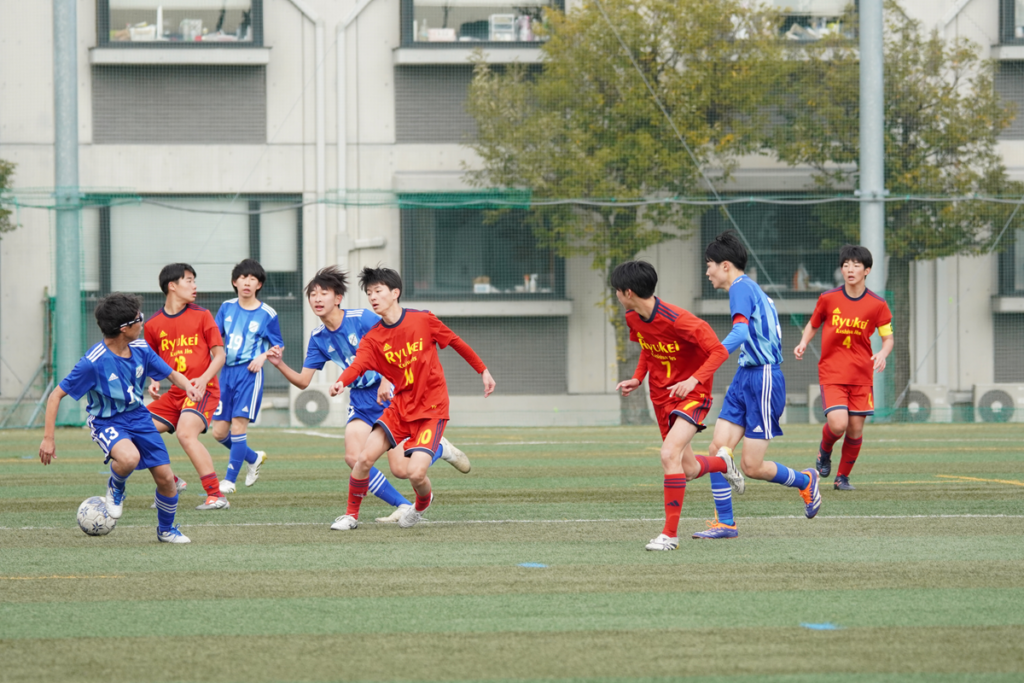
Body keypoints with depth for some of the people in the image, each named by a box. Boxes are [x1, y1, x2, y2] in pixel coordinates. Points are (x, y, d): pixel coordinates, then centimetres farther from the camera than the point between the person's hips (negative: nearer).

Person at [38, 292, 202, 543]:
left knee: (165, 478, 0)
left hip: (138, 416, 5)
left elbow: (172, 374, 6)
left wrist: (187, 386, -18)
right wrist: (48, 438, -19)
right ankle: (116, 488, 0)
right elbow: (56, 395, -17)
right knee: (129, 457, -37)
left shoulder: (140, 349, -6)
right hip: (107, 422, -5)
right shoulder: (93, 362, -23)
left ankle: (166, 530, 28)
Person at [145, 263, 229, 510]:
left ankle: (216, 496, -27)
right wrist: (154, 382, 1)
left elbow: (219, 354, 0)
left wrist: (204, 378, -17)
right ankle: (171, 483, 13)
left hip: (202, 390, -5)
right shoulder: (153, 325, 8)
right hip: (174, 394, 5)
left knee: (186, 432, -29)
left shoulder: (201, 316, 0)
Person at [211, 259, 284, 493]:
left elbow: (279, 346, 7)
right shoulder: (227, 307, 8)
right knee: (219, 432, 4)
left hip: (249, 373, -5)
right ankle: (254, 458, 29)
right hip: (226, 372, 5)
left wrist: (263, 357, -11)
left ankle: (229, 480, -7)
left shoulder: (267, 314, -1)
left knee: (238, 425, -13)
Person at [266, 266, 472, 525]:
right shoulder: (318, 338, 1)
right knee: (353, 458, -16)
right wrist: (280, 365, -15)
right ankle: (403, 506, -1)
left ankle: (441, 448, 22)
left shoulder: (362, 318, -15)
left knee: (401, 469, -11)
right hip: (360, 399, 6)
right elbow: (303, 381, 2)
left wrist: (387, 379, -27)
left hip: (389, 392, -5)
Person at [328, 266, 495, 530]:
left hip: (432, 409, -4)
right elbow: (358, 364, -20)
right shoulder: (373, 338, -2)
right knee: (364, 458, -12)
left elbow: (456, 342, 4)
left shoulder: (423, 320, -9)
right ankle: (351, 515, 9)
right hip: (400, 407, 4)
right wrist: (341, 382, -42)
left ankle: (423, 503, 19)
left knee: (415, 472, -17)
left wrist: (483, 370, 10)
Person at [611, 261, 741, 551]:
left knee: (669, 455, -26)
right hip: (661, 395, 8)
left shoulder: (677, 320, -26)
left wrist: (693, 381, -32)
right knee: (687, 469, 13)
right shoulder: (633, 318, -2)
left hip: (691, 394, -8)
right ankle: (724, 464, 49)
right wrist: (637, 378, 5)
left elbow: (719, 352, -22)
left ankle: (670, 534, -21)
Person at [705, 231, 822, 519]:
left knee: (751, 467, -4)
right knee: (718, 448, -2)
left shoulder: (741, 288, -14)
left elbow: (741, 332, -30)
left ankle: (805, 481, 20)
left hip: (763, 380, -10)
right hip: (745, 377, 10)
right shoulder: (749, 288, 17)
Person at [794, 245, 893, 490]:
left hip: (861, 375, 2)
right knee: (838, 424, -19)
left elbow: (888, 338, 5)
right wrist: (803, 343, -5)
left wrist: (883, 354, -17)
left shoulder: (877, 305, -2)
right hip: (832, 373, -1)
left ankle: (843, 477, 22)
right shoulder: (828, 299, -2)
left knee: (855, 429, 1)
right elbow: (813, 324, 14)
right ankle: (825, 450, 15)